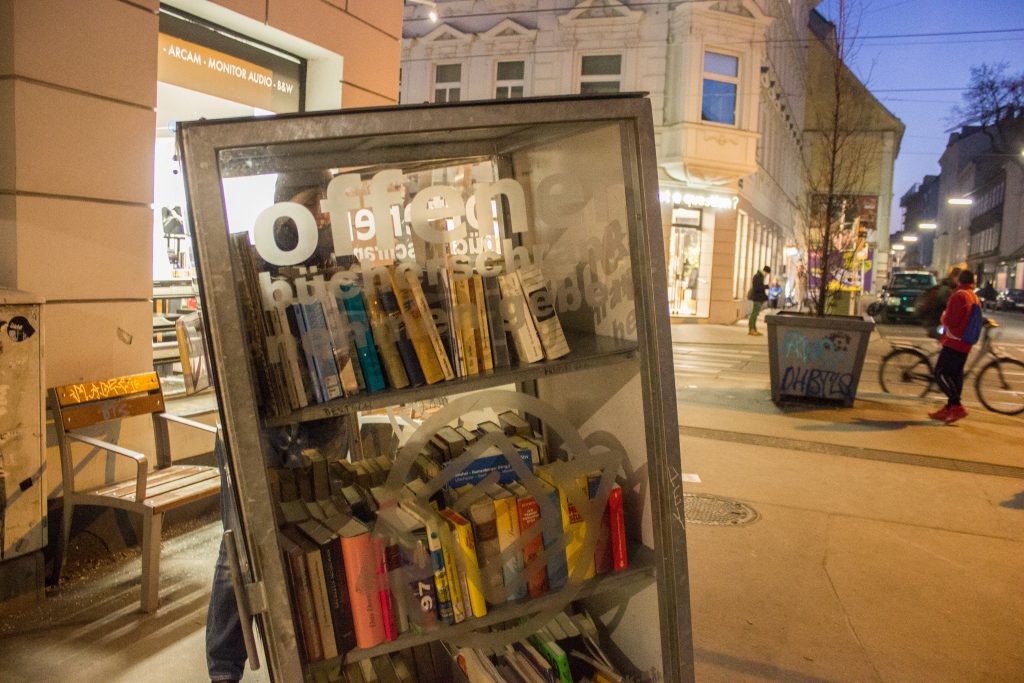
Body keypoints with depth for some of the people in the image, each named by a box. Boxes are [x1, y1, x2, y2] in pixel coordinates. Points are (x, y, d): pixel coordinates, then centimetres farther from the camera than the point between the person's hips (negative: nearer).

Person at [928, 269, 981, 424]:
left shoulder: (958, 296, -15)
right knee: (956, 375, 12)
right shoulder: (975, 297, 14)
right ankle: (949, 409, 16)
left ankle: (957, 407, -16)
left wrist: (943, 315, 1)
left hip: (953, 342, -9)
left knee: (941, 373, -9)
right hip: (965, 344, 9)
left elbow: (950, 320, -20)